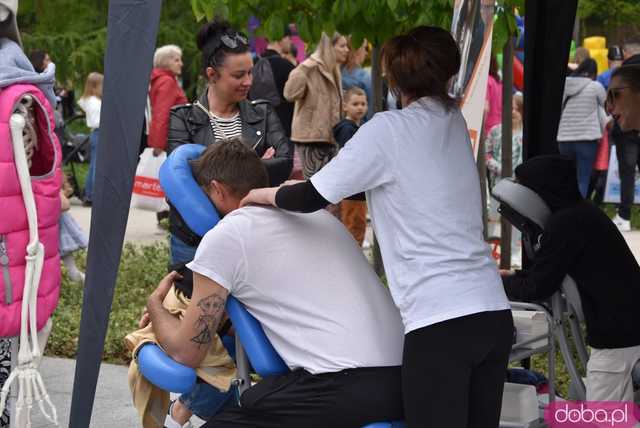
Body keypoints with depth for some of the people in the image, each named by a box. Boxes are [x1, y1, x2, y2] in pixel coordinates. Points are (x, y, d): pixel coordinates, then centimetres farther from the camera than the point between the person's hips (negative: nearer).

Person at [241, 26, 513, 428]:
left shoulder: (388, 130, -4)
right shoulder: (455, 122, 15)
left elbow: (312, 198, -3)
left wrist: (257, 194, 16)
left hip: (441, 322, -7)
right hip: (494, 313, 7)